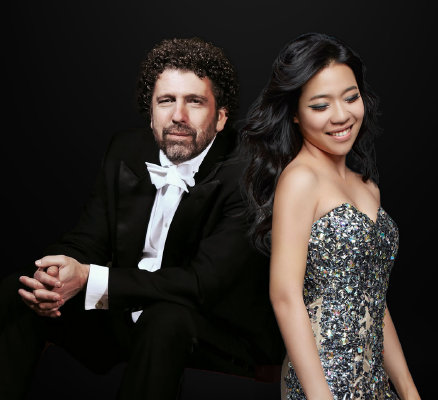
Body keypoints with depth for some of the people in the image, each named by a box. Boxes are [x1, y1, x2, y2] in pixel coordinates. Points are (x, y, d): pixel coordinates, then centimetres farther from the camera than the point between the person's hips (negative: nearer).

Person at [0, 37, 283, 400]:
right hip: (124, 314, 5)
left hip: (216, 334, -5)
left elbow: (205, 282, -26)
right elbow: (87, 241, 2)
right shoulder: (127, 150, 1)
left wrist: (89, 279, -31)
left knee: (165, 317, -37)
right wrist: (54, 279, -23)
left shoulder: (244, 176, -19)